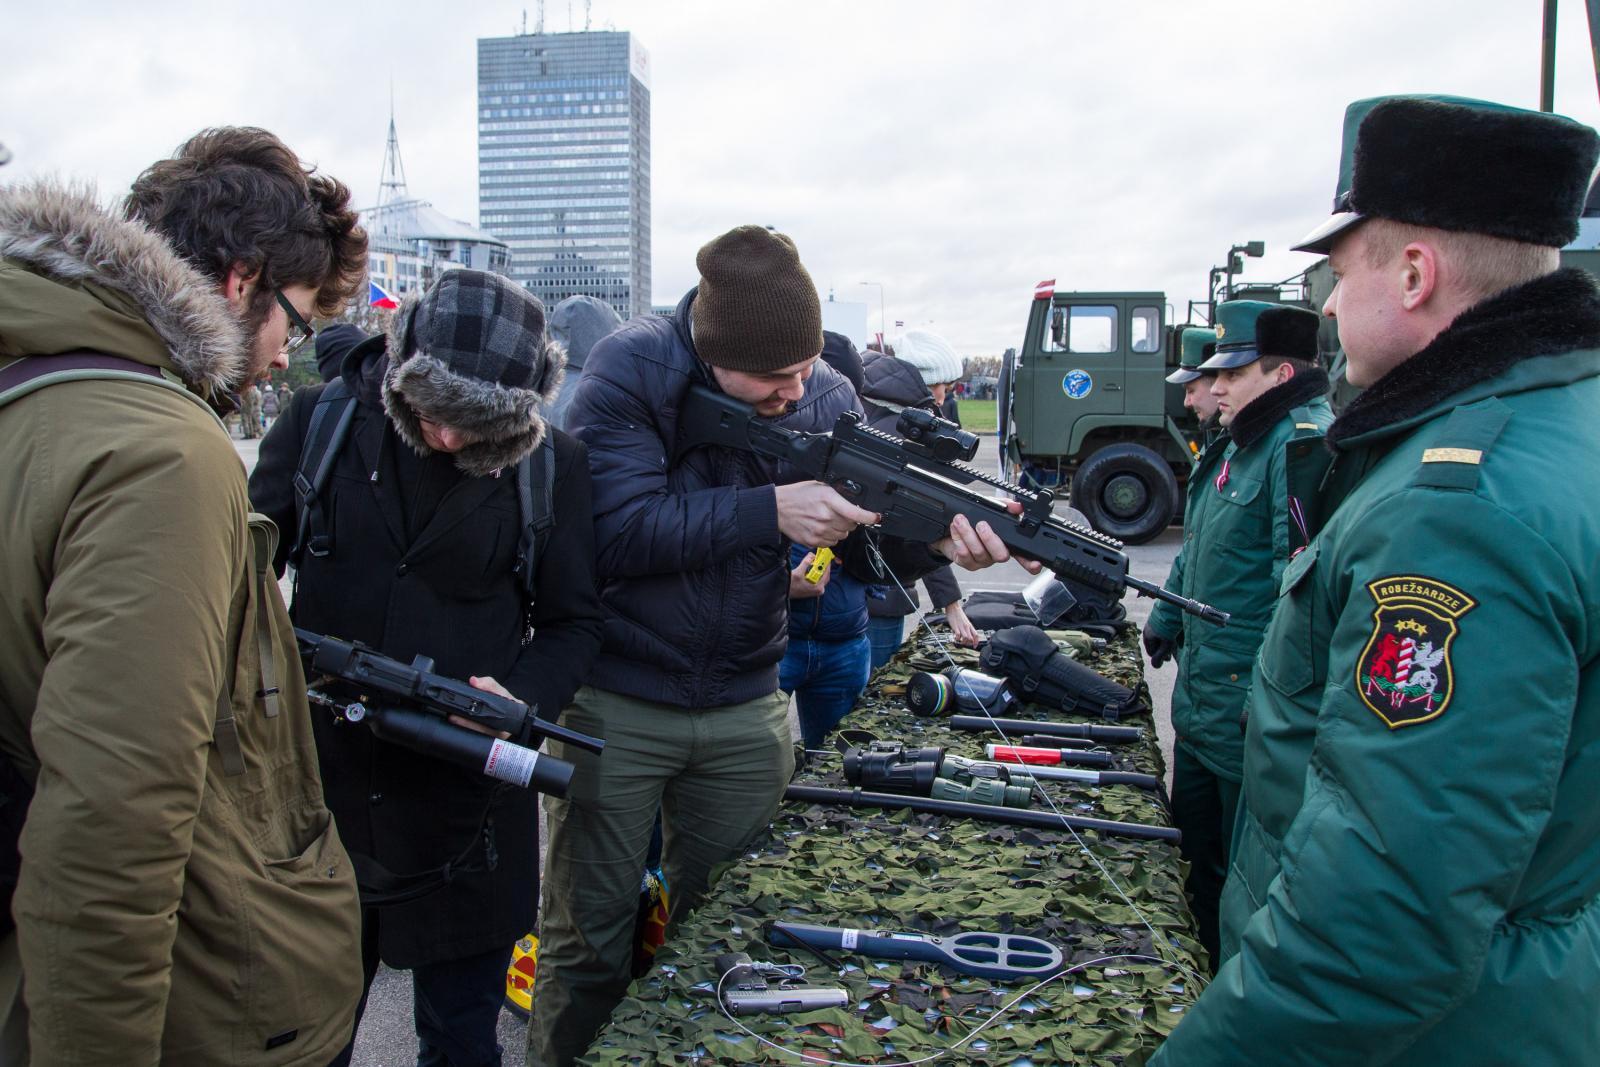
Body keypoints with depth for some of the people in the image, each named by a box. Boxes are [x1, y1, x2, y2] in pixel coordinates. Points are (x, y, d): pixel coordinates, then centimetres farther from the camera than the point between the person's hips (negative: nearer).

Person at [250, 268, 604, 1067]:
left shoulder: (552, 462, -3)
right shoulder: (320, 419, -2)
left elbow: (572, 621, 3)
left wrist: (522, 696, -16)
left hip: (467, 800, -1)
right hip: (322, 776, 1)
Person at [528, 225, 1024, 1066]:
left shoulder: (825, 398, -2)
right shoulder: (630, 369, -15)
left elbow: (874, 535, -5)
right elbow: (617, 529, -24)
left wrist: (943, 536, -27)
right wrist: (772, 509, -29)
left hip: (744, 714, 4)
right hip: (613, 704, -3)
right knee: (589, 945, 9)